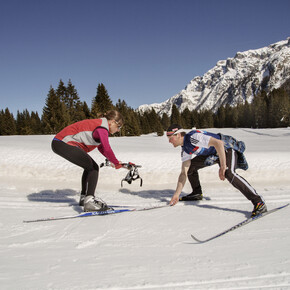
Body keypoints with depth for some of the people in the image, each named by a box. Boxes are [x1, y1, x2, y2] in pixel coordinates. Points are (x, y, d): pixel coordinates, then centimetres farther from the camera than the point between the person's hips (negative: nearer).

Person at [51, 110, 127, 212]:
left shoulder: (99, 124, 19)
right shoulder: (102, 127, -13)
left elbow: (101, 147, 30)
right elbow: (107, 149, -25)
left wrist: (112, 160, 26)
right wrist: (116, 163, -12)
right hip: (64, 144, -11)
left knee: (90, 167, 21)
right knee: (93, 168, -10)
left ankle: (84, 197, 30)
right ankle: (89, 201, -21)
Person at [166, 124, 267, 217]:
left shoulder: (193, 137, -27)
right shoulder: (185, 149, 2)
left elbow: (218, 143, -36)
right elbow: (184, 173, 2)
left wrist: (223, 166, -36)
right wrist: (177, 194, -3)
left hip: (227, 148, -9)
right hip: (213, 154, 9)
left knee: (228, 173, -34)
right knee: (190, 166, 8)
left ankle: (258, 202, -30)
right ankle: (197, 193, 24)